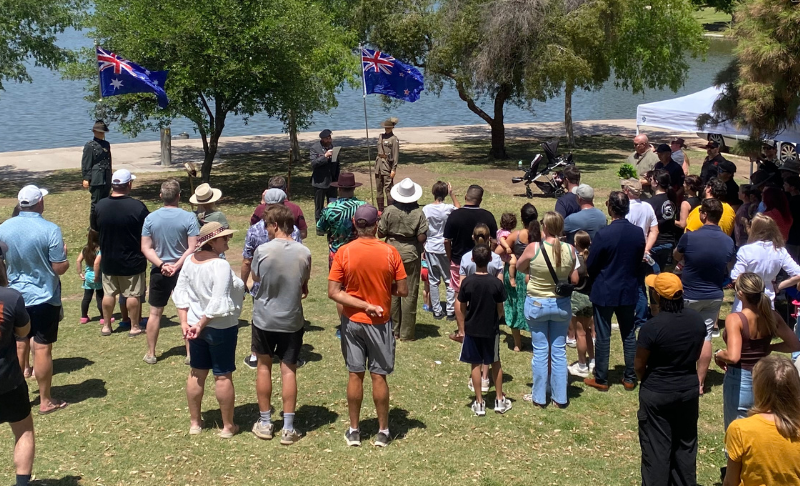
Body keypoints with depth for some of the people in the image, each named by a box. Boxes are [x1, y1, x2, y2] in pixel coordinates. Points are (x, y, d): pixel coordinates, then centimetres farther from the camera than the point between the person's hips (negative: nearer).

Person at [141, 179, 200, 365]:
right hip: (184, 271, -2)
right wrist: (176, 266, -16)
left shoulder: (150, 218, -5)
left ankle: (150, 353, 22)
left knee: (155, 313, 14)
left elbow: (146, 248, -6)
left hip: (159, 272, 2)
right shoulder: (189, 217, -13)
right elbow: (192, 249, -17)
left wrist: (162, 265, -12)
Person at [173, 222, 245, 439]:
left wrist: (185, 323, 0)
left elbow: (180, 292, 2)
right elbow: (218, 303, -27)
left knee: (197, 373, 16)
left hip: (196, 325, 7)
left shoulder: (190, 261, 1)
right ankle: (228, 426, 14)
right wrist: (201, 324, -16)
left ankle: (194, 423, 27)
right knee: (223, 376, 4)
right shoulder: (220, 266, -22)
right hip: (221, 328, -7)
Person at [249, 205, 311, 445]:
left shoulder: (263, 250, -14)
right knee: (288, 370, 6)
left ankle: (265, 422, 22)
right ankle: (288, 428, 8)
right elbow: (304, 284, 4)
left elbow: (255, 277, 2)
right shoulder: (304, 253, -9)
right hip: (292, 319, 1)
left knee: (264, 366, 15)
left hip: (264, 317, -1)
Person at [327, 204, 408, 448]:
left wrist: (364, 305, -12)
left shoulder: (343, 252, -10)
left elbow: (334, 292, -13)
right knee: (379, 376, 7)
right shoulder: (390, 252, -11)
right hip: (380, 323, -1)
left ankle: (354, 430, 19)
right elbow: (403, 290, -7)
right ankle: (383, 431, 17)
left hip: (352, 322, 1)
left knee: (355, 375, 10)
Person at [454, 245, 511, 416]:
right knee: (496, 363, 16)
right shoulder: (496, 283, -11)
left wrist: (461, 329, 5)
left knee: (476, 365, 8)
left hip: (471, 330, 0)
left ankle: (479, 403, 12)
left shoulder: (467, 282, -11)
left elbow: (462, 308, -5)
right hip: (491, 330, 0)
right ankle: (500, 400, 23)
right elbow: (500, 310, -4)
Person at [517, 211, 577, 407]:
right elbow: (574, 279, -1)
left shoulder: (533, 248, -17)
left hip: (537, 304, -2)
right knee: (559, 351, 11)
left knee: (540, 351, 8)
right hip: (562, 305, 2)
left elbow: (520, 267, 0)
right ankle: (560, 398, 19)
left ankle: (539, 397, 17)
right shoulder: (570, 250, -10)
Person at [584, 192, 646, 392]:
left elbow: (590, 266, -11)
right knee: (629, 335, 14)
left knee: (603, 337, 6)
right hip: (629, 291, 4)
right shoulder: (638, 233, -5)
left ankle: (601, 379, 15)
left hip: (605, 292, -4)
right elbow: (639, 261, 6)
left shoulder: (603, 234, -20)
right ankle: (630, 378, 22)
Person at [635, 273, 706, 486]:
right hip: (689, 389, 5)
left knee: (656, 448, 8)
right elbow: (697, 354, 6)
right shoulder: (697, 321, -7)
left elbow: (639, 365, -13)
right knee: (686, 444, 19)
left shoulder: (652, 327, -24)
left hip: (657, 393, -5)